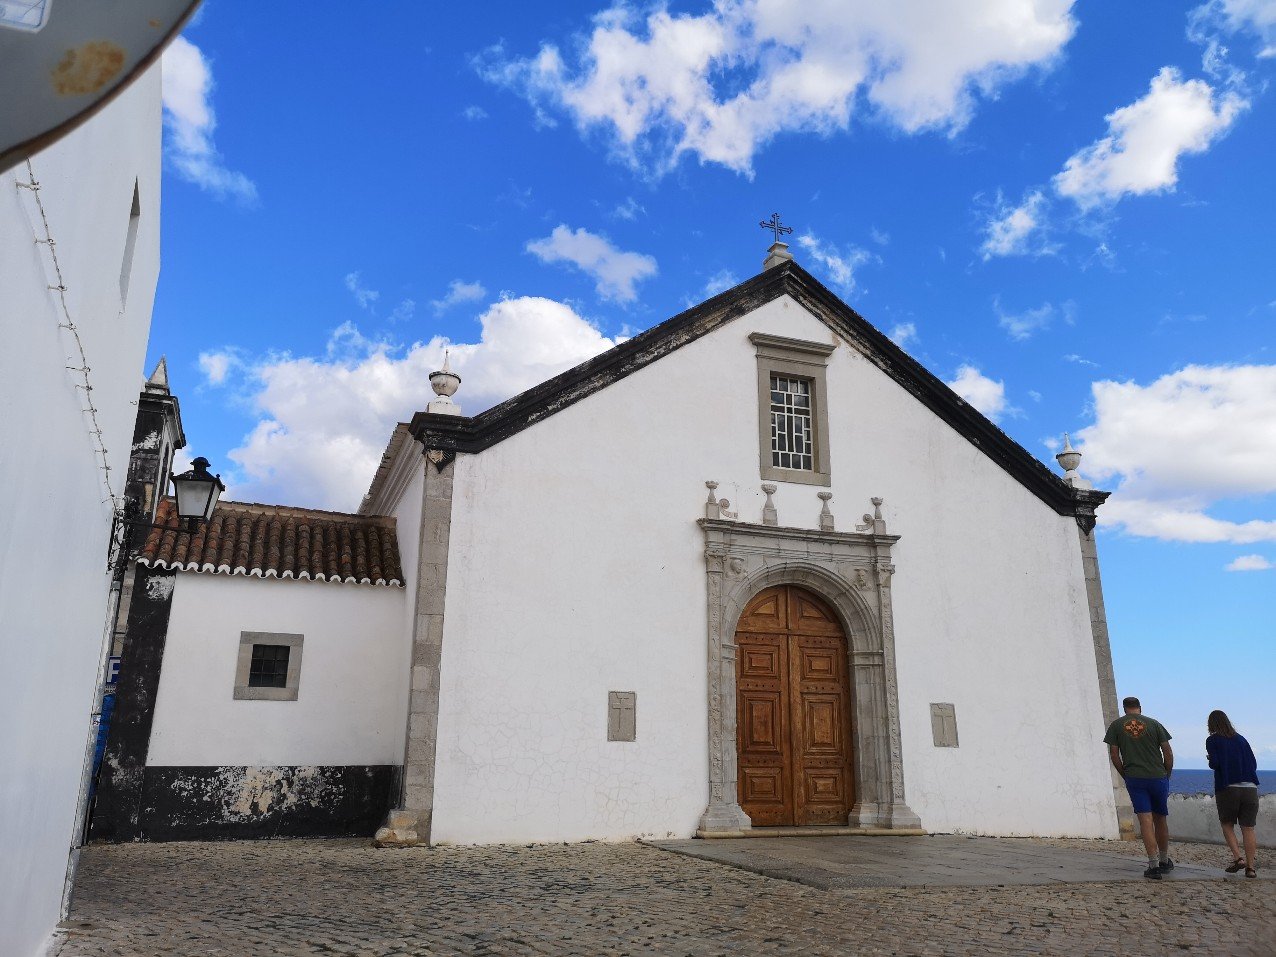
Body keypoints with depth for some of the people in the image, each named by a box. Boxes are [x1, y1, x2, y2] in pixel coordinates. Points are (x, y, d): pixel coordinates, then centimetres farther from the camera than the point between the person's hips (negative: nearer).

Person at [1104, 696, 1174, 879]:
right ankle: (1164, 861, 29)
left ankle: (1153, 866, -9)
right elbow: (1168, 753, 3)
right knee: (1161, 820, 15)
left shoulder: (1116, 725, 5)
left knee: (1145, 821, -3)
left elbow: (1114, 755, 3)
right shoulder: (1154, 724, 4)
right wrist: (1166, 776, 14)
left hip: (1134, 778, -1)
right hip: (1158, 777, 1)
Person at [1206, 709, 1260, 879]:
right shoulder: (1241, 740, 11)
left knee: (1227, 824, 13)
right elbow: (1254, 764, 10)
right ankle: (1250, 867, 2)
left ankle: (1237, 858, -3)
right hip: (1250, 788, 3)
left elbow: (1214, 763, -11)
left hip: (1227, 788, -3)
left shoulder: (1212, 740, 0)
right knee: (1248, 828, 5)